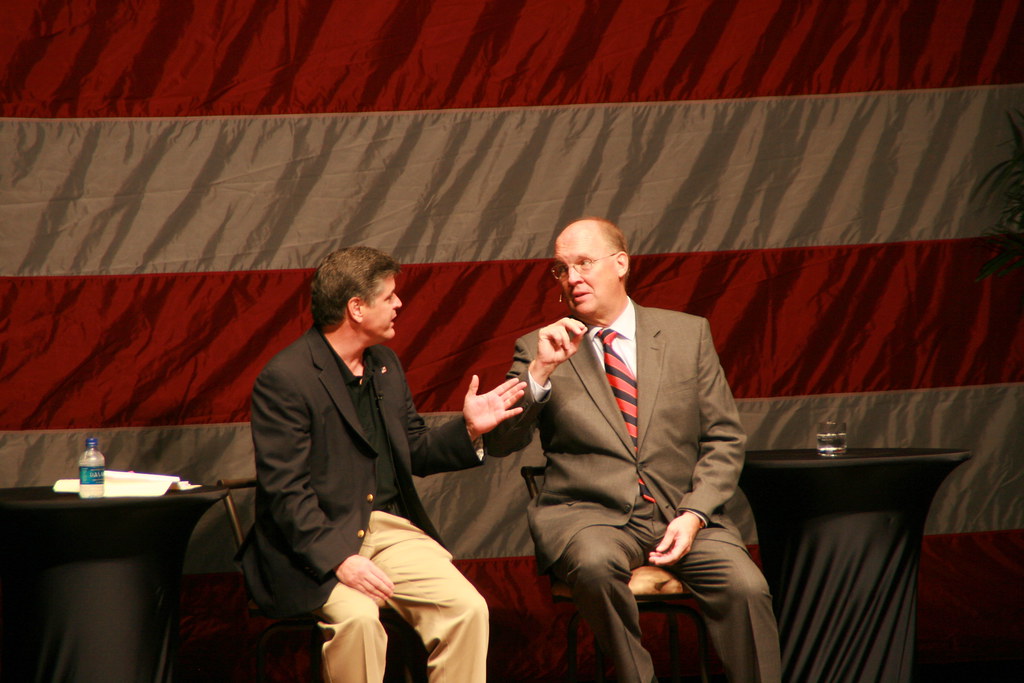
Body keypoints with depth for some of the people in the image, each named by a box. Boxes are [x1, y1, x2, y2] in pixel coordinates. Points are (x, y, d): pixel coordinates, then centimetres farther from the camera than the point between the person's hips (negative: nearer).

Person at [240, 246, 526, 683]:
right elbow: (285, 492, -17)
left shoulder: (384, 364, 14)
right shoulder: (284, 378, -12)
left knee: (467, 607, -17)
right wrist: (338, 559, -26)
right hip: (318, 539, -6)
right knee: (357, 616, -34)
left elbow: (415, 454, 23)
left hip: (390, 527, 7)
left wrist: (468, 429, 5)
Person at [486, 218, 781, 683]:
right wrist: (540, 371, -16)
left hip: (684, 515, 1)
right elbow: (499, 443, -3)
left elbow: (724, 439, 9)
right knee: (594, 564, -36)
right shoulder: (538, 349, 8)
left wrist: (694, 515, -6)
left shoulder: (688, 334, 11)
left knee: (746, 589, -27)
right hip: (588, 516, -1)